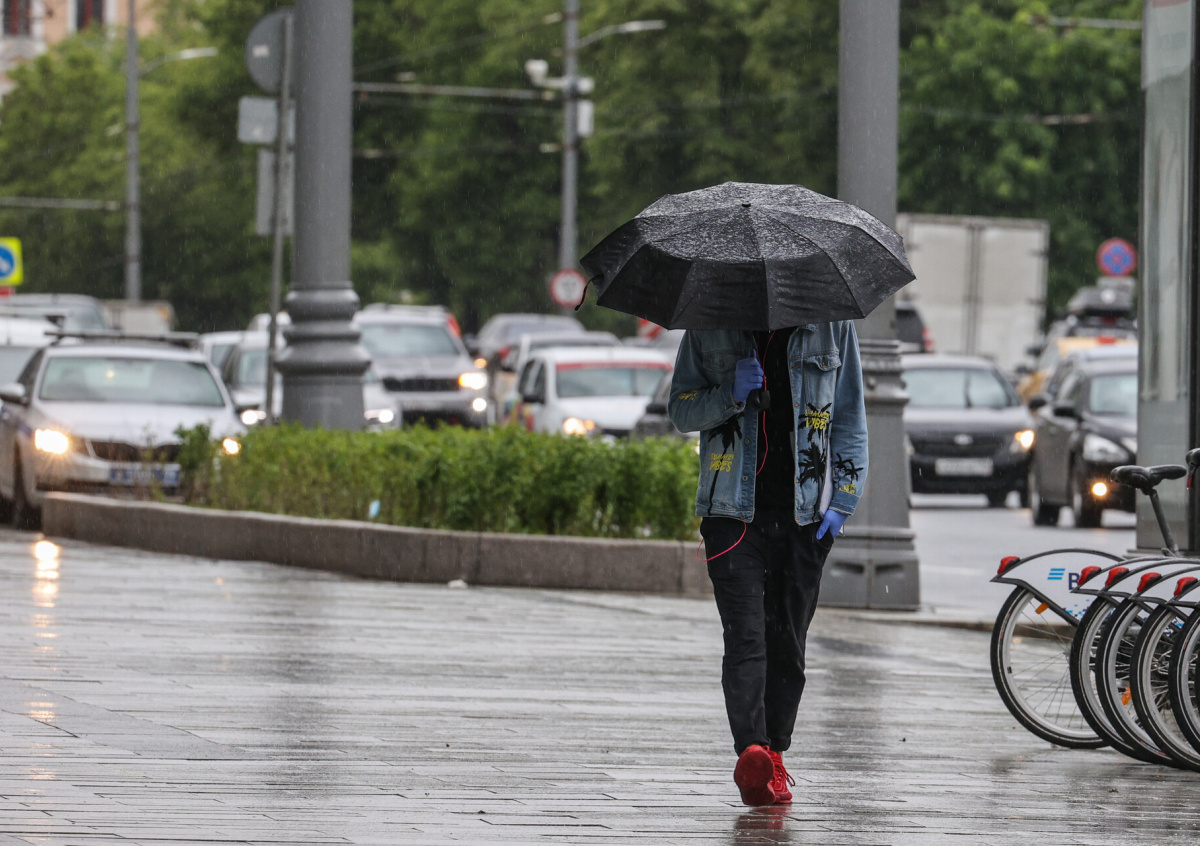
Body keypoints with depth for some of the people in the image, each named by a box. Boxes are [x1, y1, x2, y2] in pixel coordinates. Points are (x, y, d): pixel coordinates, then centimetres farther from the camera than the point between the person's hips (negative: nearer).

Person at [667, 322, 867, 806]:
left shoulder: (831, 324, 7)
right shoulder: (711, 325, 5)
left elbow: (850, 418, 12)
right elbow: (681, 411, 8)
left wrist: (842, 500, 3)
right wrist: (730, 396, -13)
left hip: (804, 514, 2)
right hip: (733, 512, -2)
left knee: (787, 644, 6)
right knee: (745, 635, -15)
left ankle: (774, 759, 16)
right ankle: (751, 751, -26)